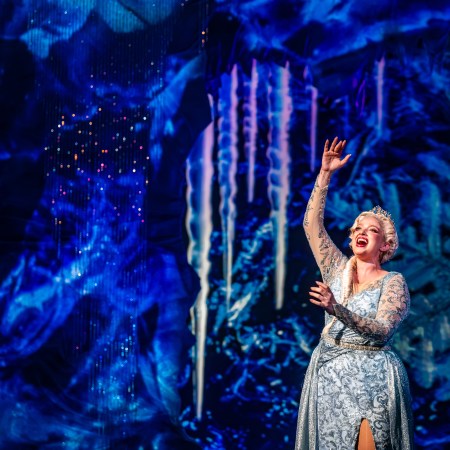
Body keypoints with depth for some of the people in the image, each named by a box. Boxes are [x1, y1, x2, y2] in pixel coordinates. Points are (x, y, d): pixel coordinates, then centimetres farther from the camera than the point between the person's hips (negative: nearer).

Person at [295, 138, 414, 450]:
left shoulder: (393, 282, -3)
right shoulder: (338, 269, 11)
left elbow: (382, 330, -18)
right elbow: (312, 225, 7)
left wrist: (337, 309, -31)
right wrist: (325, 173, 3)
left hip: (370, 377, -4)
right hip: (328, 371, 5)